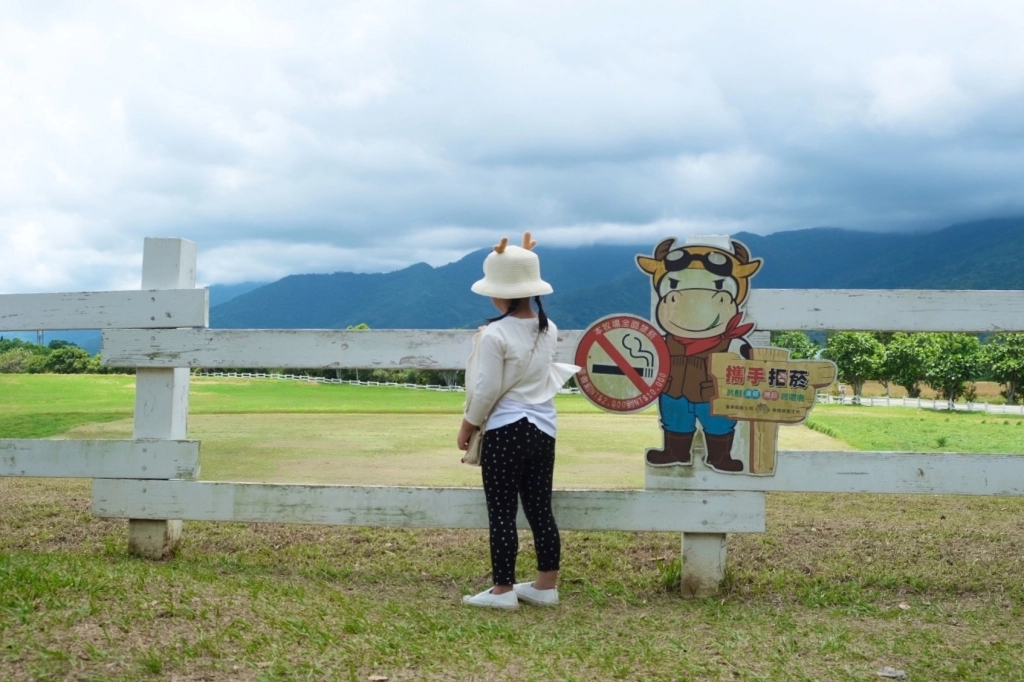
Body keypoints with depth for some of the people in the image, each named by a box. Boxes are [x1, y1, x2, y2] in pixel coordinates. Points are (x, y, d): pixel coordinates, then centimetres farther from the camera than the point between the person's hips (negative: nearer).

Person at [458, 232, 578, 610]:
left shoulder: (495, 334, -15)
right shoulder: (548, 329, 4)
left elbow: (486, 389, -14)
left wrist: (468, 424, 2)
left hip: (506, 430, -7)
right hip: (543, 428, 7)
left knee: (502, 513, 2)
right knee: (540, 509, 12)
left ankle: (503, 590, 10)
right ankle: (546, 586, 20)